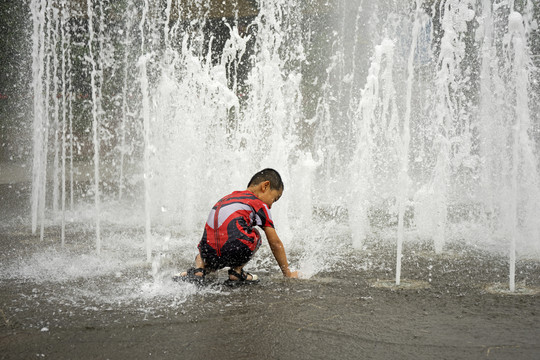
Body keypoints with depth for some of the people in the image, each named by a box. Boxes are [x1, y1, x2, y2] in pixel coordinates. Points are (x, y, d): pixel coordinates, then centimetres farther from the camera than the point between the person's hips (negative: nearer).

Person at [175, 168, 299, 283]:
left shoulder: (226, 199, 33)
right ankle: (237, 271, 13)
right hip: (237, 251, -5)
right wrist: (288, 274, 27)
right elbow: (275, 243, 18)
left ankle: (199, 269, 8)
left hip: (210, 254, 5)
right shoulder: (259, 205, 15)